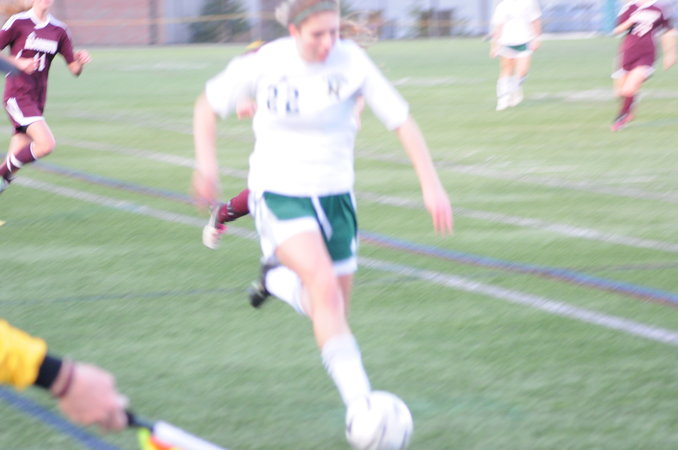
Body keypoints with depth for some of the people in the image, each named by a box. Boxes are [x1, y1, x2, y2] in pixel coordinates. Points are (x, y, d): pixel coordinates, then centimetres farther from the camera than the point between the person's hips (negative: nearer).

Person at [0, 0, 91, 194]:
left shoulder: (59, 30, 8)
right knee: (46, 143, -22)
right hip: (17, 96, -6)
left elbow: (74, 69, 9)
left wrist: (81, 61, -14)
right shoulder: (18, 23, -6)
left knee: (18, 155, 5)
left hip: (37, 101, 6)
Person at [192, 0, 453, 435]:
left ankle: (279, 275, 42)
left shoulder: (352, 63, -11)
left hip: (334, 194, 3)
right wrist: (207, 164, -9)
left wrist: (432, 185, -14)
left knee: (335, 308, 9)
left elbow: (402, 120, -8)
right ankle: (360, 402, -26)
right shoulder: (265, 64, -13)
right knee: (326, 288, -25)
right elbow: (208, 105, 2)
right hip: (279, 193, -3)